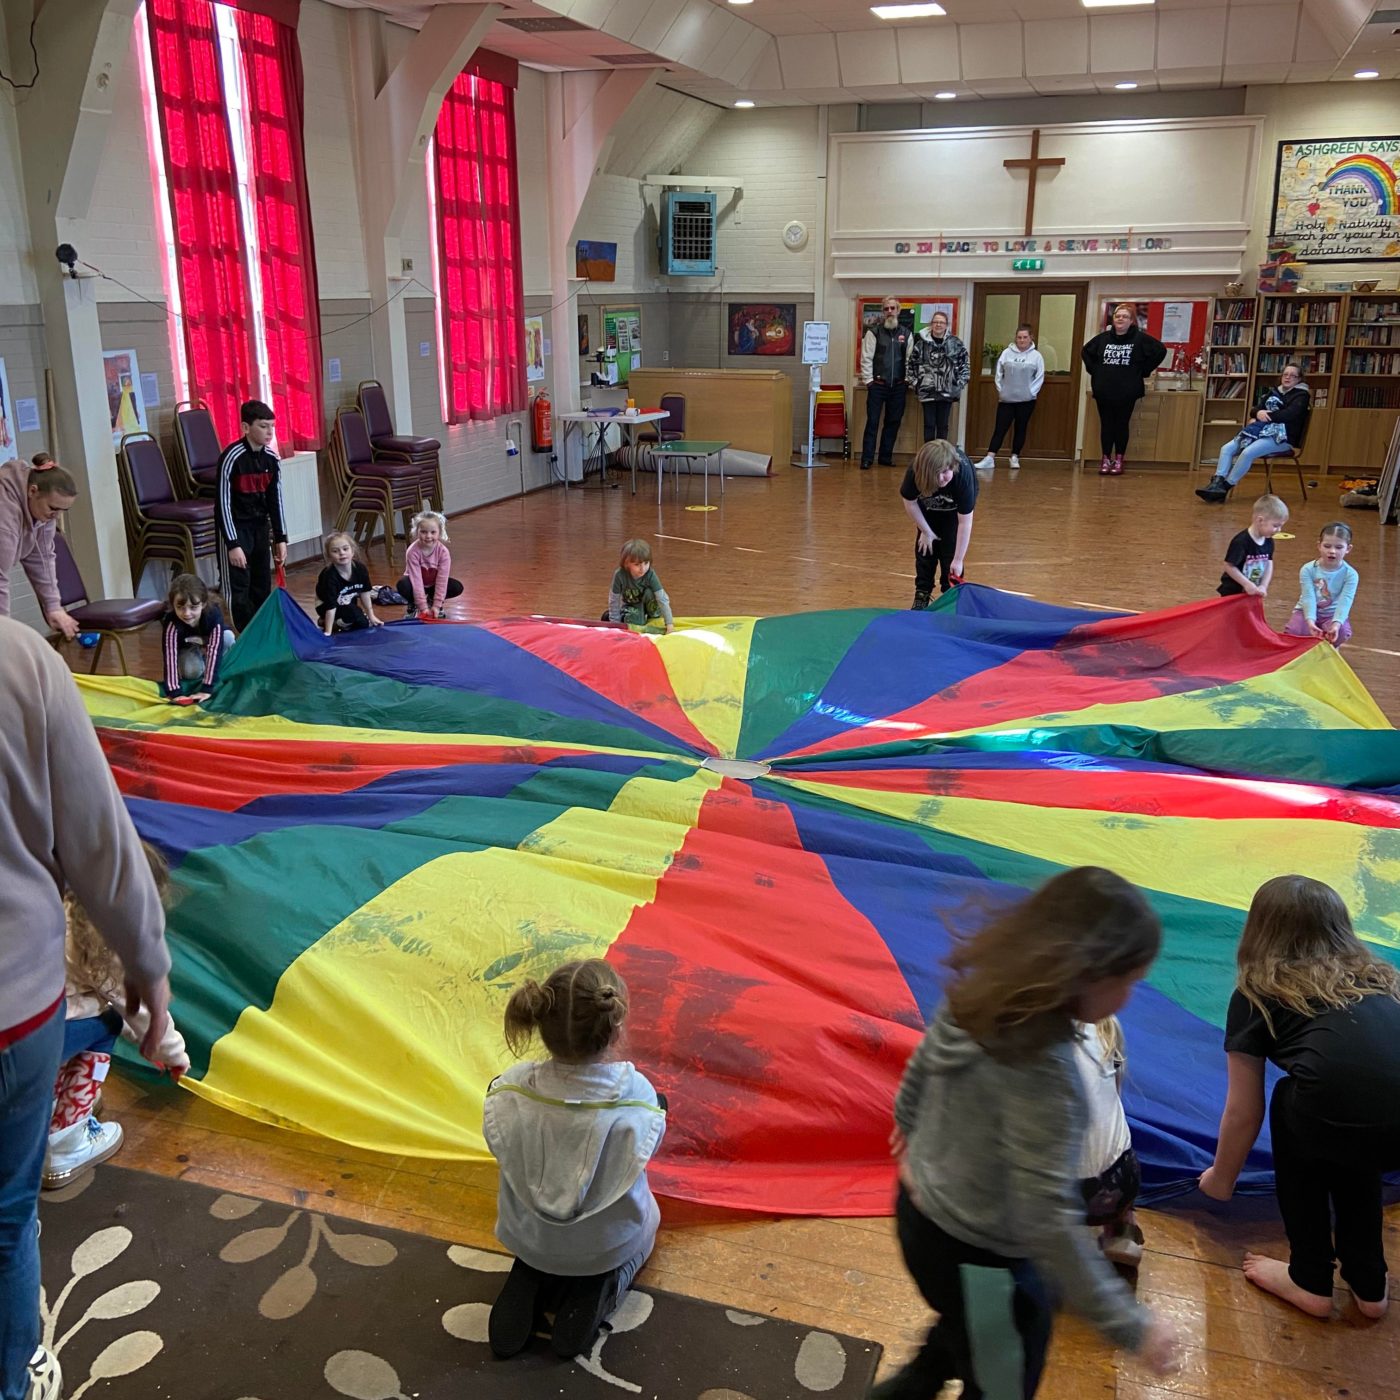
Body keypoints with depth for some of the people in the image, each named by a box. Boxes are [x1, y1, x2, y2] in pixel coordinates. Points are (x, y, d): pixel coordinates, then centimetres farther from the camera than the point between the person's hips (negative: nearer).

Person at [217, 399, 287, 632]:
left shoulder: (271, 459, 0)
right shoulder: (232, 458, -19)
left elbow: (275, 500, 8)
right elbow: (224, 503, -18)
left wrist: (280, 538, 7)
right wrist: (233, 544, -21)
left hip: (260, 526, 6)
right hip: (235, 528, -6)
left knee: (262, 586, 10)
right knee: (238, 588, -6)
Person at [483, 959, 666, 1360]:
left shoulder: (509, 1090, -26)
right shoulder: (637, 1097, -30)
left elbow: (502, 1148, -8)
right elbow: (641, 1153, -11)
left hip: (526, 1238, 2)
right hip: (608, 1246, -2)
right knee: (643, 1216, 34)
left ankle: (529, 1281, 9)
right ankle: (599, 1288, 6)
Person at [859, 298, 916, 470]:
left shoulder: (906, 333, 9)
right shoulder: (874, 332, 0)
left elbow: (910, 359, 8)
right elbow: (866, 358, -3)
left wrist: (907, 380, 1)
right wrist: (868, 380, -8)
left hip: (898, 385, 3)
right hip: (877, 385, -3)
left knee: (893, 422, 8)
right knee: (872, 422, -4)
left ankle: (885, 457, 17)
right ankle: (867, 459, -1)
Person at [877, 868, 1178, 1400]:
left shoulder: (979, 995, -12)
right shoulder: (1043, 1072, -36)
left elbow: (919, 1069, 6)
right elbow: (1048, 1222, -33)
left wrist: (907, 1124, 27)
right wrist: (1131, 1326, -23)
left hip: (923, 1213, 8)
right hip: (977, 1255, -8)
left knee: (971, 1330, 36)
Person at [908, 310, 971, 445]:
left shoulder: (955, 343, 1)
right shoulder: (922, 342, -2)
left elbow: (965, 364, 7)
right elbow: (911, 363, 5)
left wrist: (960, 383, 0)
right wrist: (914, 382, 0)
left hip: (947, 391, 1)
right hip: (927, 390, -1)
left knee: (943, 425, 7)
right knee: (929, 424, 2)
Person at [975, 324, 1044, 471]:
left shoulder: (1036, 356, -1)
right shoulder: (1007, 353, 1)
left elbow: (1039, 377, 0)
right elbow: (999, 373, 5)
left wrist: (1031, 392, -7)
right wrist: (1000, 390, 0)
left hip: (1026, 400, 0)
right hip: (1006, 399, 0)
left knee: (1021, 429, 8)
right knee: (999, 428, -3)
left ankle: (1015, 457, 17)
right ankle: (989, 458, -7)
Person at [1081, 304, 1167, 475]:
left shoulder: (1140, 338, -3)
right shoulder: (1103, 338, 5)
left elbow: (1160, 351, -2)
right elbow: (1085, 352, 19)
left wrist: (1143, 372, -2)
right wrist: (1094, 371, 9)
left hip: (1127, 392, -2)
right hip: (1103, 391, 2)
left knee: (1122, 425, 4)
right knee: (1106, 424, 6)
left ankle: (1119, 460, 12)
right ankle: (1106, 459, 13)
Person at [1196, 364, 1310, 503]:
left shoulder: (1301, 395, 2)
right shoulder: (1273, 393, 23)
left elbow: (1289, 414, -16)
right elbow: (1255, 409, 13)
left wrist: (1266, 416, -14)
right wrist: (1258, 413, -11)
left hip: (1281, 437, -7)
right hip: (1263, 432, 7)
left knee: (1247, 452, -32)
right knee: (1226, 448, -14)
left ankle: (1224, 488, -29)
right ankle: (1217, 482, -29)